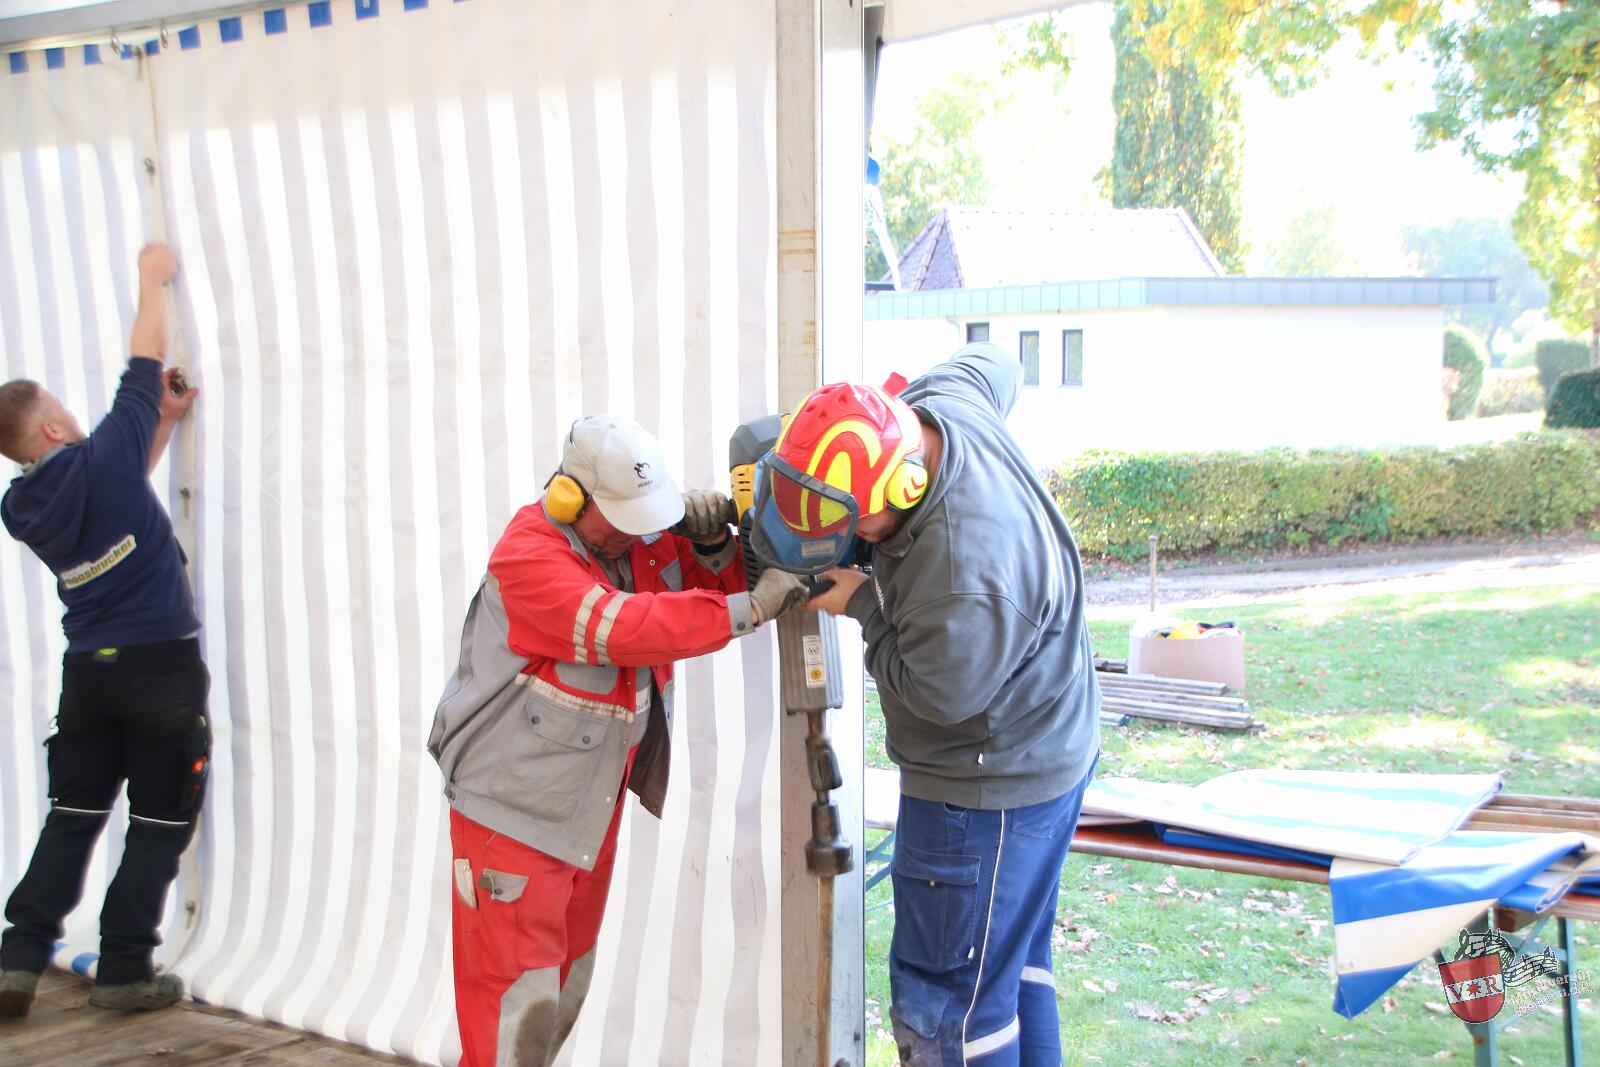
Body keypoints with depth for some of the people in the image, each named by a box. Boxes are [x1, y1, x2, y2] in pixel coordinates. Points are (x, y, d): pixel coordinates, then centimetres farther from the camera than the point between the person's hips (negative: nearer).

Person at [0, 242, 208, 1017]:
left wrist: (163, 422, 22)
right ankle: (124, 972, 7)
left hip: (88, 671, 6)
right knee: (158, 825, 5)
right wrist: (153, 282, 8)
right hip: (162, 668, -6)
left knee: (72, 816, 15)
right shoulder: (100, 459, -14)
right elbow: (143, 365, -4)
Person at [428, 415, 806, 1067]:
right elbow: (624, 628, -35)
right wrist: (749, 609, -37)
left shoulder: (643, 538, -1)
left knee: (567, 983, 21)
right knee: (517, 1000, -2)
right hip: (514, 809, -8)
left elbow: (710, 589, 7)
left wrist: (712, 546, -15)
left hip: (592, 806, 8)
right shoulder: (529, 556, -23)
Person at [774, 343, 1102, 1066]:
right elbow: (990, 363, 13)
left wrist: (862, 605, -12)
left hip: (990, 789, -10)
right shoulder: (940, 399, -11)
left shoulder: (964, 572, -37)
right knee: (1012, 959, 23)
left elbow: (938, 692, -23)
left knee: (947, 1003, 0)